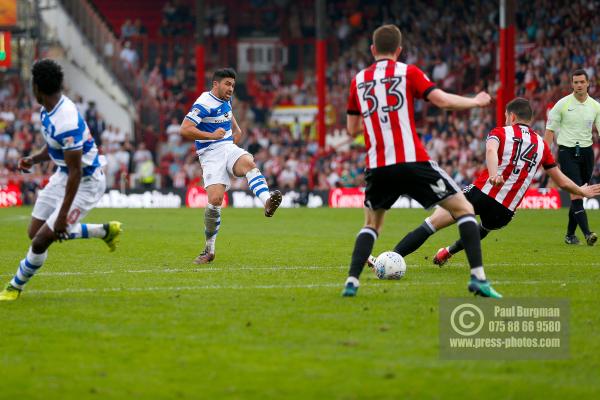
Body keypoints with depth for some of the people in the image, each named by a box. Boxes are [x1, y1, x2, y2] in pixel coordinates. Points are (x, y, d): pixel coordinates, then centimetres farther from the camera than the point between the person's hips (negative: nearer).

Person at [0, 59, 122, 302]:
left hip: (85, 183, -10)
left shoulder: (66, 122, -33)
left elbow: (76, 172, -29)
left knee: (41, 241, -11)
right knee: (35, 233, 15)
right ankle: (106, 231, 28)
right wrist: (33, 159, -2)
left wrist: (63, 214, -27)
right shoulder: (49, 109, -2)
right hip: (62, 175, 10)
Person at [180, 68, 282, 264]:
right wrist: (211, 135, -23)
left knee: (249, 162, -30)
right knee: (215, 199, -19)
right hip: (211, 155, -6)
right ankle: (209, 250, -2)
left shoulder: (225, 100, 15)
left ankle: (267, 202, -55)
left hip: (229, 148, 6)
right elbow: (184, 130, -19)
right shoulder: (204, 104, -11)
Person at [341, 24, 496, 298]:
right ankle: (478, 278, -8)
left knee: (371, 223, 25)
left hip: (377, 167, 4)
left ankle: (351, 282, 8)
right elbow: (442, 101, -7)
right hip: (412, 162, -4)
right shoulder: (408, 72, 2)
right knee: (463, 209, 6)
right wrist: (476, 102, 9)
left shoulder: (358, 81, 14)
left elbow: (352, 129, 21)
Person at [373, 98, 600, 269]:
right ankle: (448, 253, 54)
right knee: (485, 228, 40)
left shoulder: (500, 133, 6)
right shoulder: (541, 145, 16)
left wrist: (493, 174, -38)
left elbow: (491, 150, -19)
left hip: (481, 193, -4)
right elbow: (562, 181, 23)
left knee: (431, 224, -2)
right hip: (505, 211, 4)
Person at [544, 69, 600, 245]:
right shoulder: (562, 104, -3)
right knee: (576, 191, -16)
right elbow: (550, 130, 0)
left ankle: (570, 234, 20)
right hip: (567, 151, -4)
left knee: (579, 194, 9)